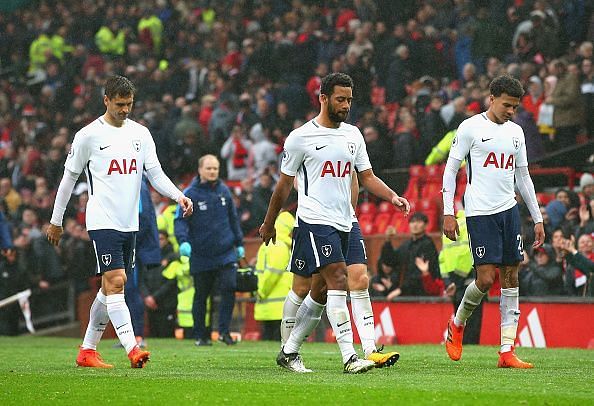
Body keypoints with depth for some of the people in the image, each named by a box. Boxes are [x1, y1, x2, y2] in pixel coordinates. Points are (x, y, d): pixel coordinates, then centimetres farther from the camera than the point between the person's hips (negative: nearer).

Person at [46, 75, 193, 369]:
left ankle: (87, 351, 18)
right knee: (115, 282, -16)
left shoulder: (140, 133, 10)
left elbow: (155, 174, 9)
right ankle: (132, 350, -25)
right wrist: (56, 221, 7)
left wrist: (179, 196, -10)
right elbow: (69, 177, 4)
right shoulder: (89, 135, -3)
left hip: (129, 223, 6)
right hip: (102, 221, -6)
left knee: (110, 288, 9)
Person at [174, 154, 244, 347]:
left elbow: (233, 219, 18)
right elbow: (180, 220, -9)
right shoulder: (190, 194, -5)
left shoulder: (224, 191, 8)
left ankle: (224, 330, -6)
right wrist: (183, 241, -25)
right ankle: (200, 335, 18)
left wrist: (239, 243, 20)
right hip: (201, 256, -2)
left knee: (229, 287, -14)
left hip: (226, 253, 2)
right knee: (201, 296, 8)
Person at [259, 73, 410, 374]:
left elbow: (367, 177, 15)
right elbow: (284, 184, 4)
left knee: (321, 292, 11)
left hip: (343, 223, 7)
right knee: (338, 281, -19)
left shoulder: (353, 135, 13)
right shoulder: (301, 137, -4)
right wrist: (269, 224, 11)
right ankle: (349, 358, -23)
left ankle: (289, 352, 23)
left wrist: (392, 197, -3)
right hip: (315, 221, -7)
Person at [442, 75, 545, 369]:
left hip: (509, 210, 6)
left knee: (510, 277, 1)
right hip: (479, 212, -6)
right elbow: (450, 170, -2)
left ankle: (507, 352, 3)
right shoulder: (470, 127, -3)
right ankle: (457, 324, 18)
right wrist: (448, 213, -9)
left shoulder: (516, 132, 14)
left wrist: (537, 218, 17)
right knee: (485, 279, -11)